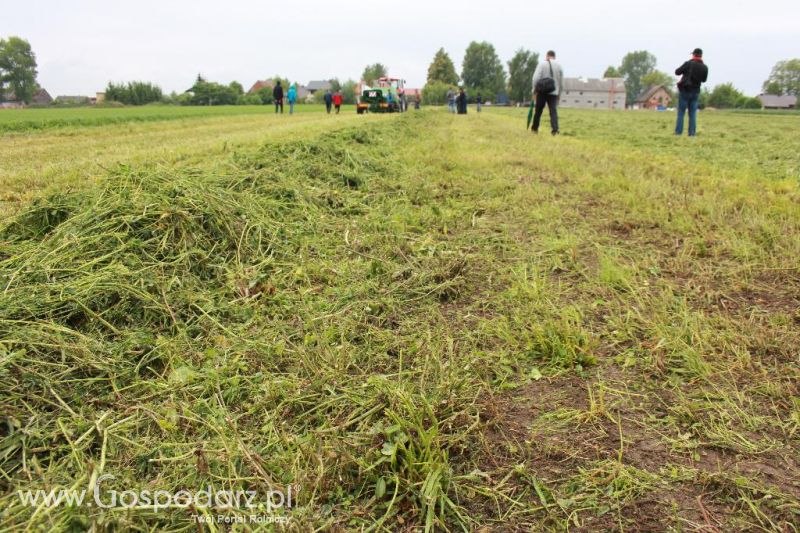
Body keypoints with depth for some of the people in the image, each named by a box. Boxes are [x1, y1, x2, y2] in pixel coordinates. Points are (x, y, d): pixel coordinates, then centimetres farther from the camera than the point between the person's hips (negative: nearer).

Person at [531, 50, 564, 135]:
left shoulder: (542, 64, -2)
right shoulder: (559, 66, 8)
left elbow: (536, 78, -10)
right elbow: (561, 82, 11)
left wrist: (534, 90, -2)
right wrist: (559, 93, 20)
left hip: (542, 92, -1)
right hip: (553, 93, 1)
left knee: (538, 110, 11)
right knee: (553, 111, -3)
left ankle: (535, 128, 22)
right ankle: (555, 129, -19)